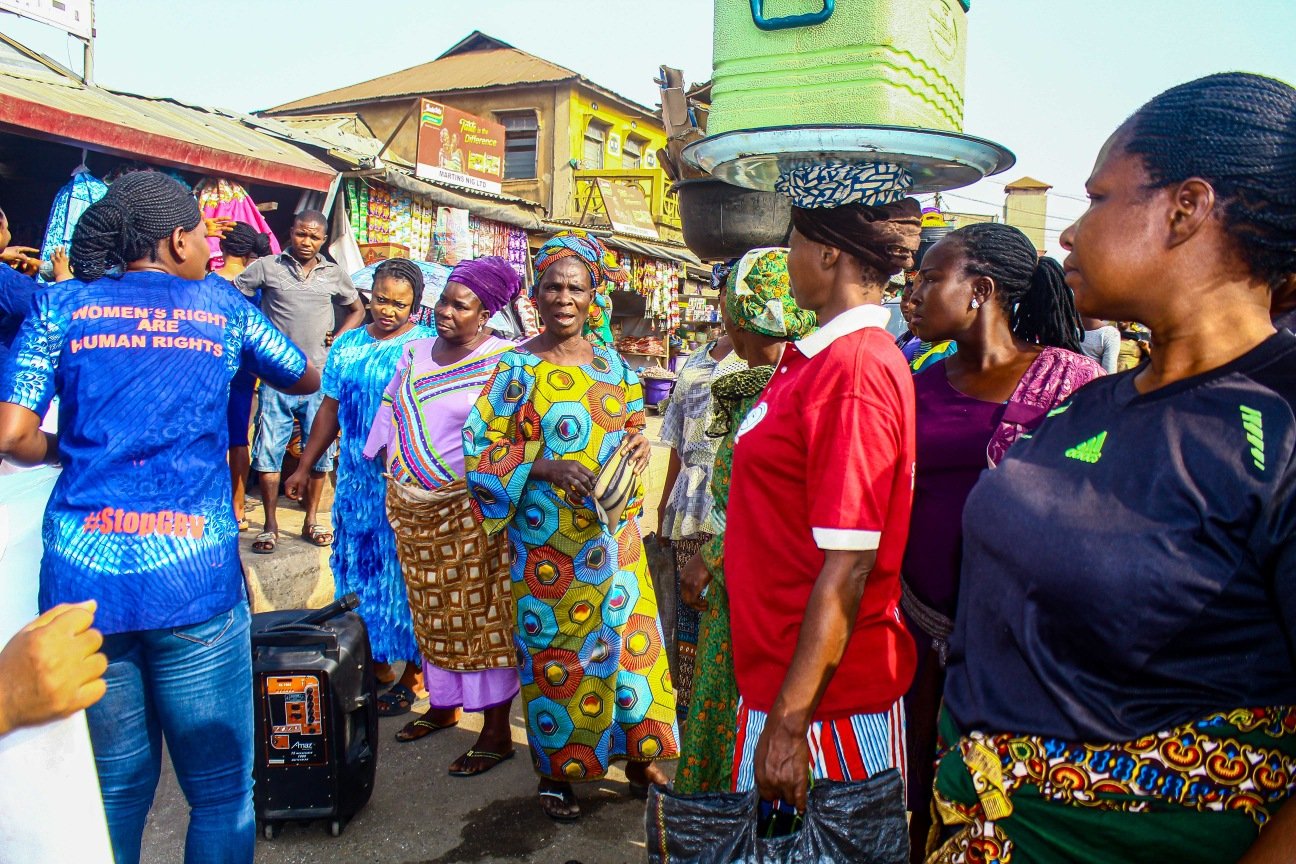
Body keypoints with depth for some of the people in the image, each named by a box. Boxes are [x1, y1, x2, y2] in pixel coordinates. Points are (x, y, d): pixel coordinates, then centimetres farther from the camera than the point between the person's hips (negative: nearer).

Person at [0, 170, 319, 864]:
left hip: (80, 574, 2)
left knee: (114, 784, 17)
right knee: (220, 789, 11)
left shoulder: (62, 305, 8)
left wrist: (69, 450, 20)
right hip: (194, 576, -2)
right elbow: (306, 380, 23)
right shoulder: (220, 304, 9)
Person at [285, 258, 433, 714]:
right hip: (355, 483, 6)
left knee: (402, 574, 2)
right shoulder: (347, 345, 10)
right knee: (357, 572, 11)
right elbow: (330, 409, 16)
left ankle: (411, 674, 16)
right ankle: (373, 662, 26)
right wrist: (304, 467, 15)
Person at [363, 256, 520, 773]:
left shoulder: (503, 361, -9)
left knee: (481, 616, -1)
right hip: (411, 506, 6)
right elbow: (391, 416, 19)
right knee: (432, 613, 16)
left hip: (467, 509, -6)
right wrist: (390, 475, 16)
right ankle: (444, 705, 33)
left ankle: (496, 732, 8)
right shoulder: (416, 353, 11)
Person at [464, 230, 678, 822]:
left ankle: (639, 756, 28)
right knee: (555, 652, 6)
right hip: (548, 544, -4)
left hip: (614, 534, 4)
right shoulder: (516, 369, -7)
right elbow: (480, 451, -9)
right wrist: (545, 467, -22)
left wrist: (638, 443, -4)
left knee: (629, 635, 9)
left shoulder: (610, 363, 6)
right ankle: (556, 773, 25)